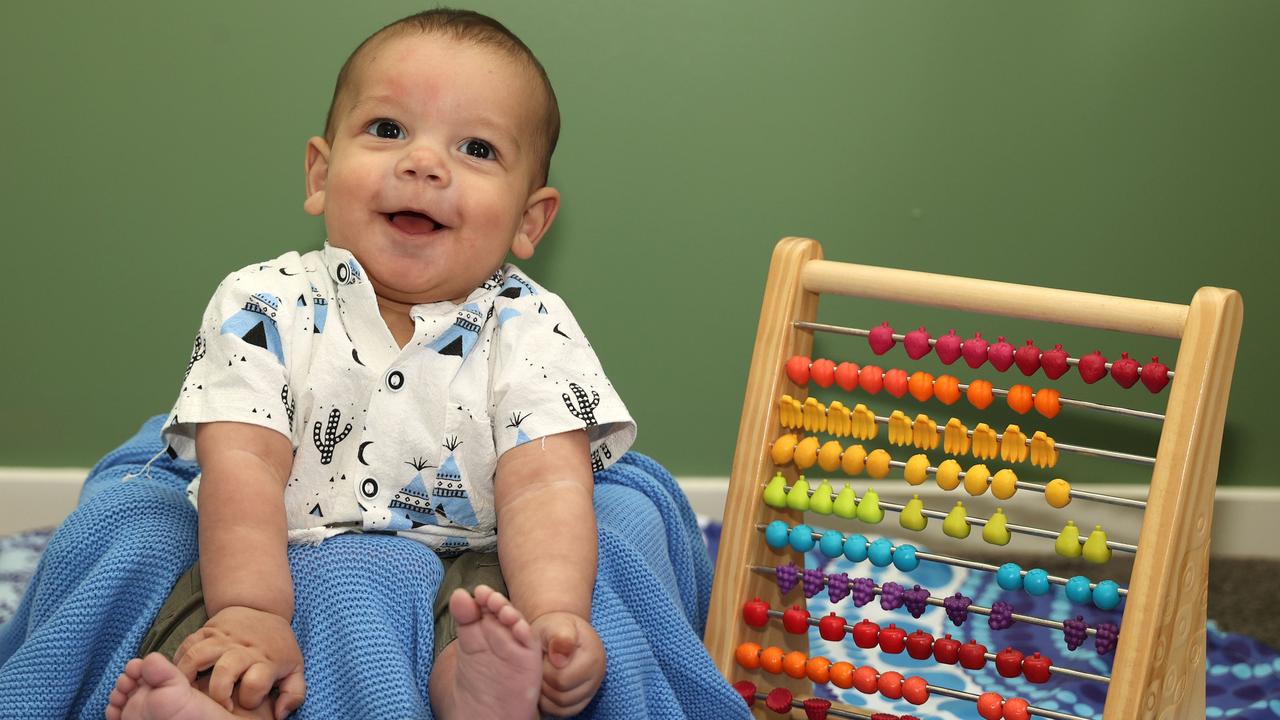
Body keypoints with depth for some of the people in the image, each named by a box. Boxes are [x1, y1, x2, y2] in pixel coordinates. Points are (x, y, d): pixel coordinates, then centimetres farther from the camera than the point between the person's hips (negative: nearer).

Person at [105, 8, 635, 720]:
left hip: (464, 574, 0)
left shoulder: (531, 331, -4)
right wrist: (253, 613, -29)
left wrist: (555, 620, -34)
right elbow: (244, 465, -14)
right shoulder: (266, 306, -4)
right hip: (287, 566, 1)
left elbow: (546, 485, -16)